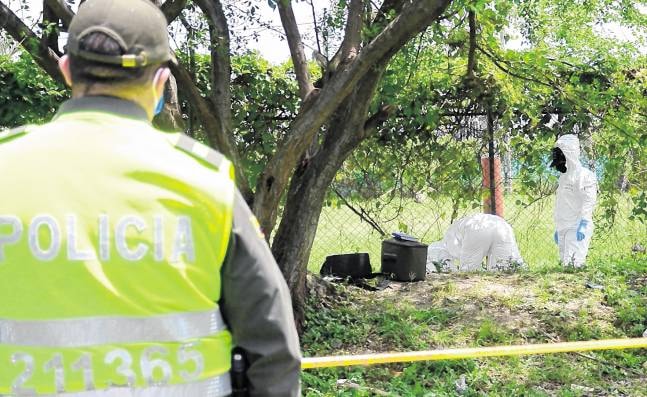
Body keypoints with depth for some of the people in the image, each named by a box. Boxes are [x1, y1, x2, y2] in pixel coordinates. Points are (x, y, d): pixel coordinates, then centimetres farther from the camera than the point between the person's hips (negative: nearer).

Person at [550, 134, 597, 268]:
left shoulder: (584, 175, -8)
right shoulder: (563, 177, 21)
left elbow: (588, 202, -17)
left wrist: (583, 224, -26)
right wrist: (557, 229, 25)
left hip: (577, 228, -9)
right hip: (563, 229, 9)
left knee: (574, 262, -18)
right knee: (565, 262, 7)